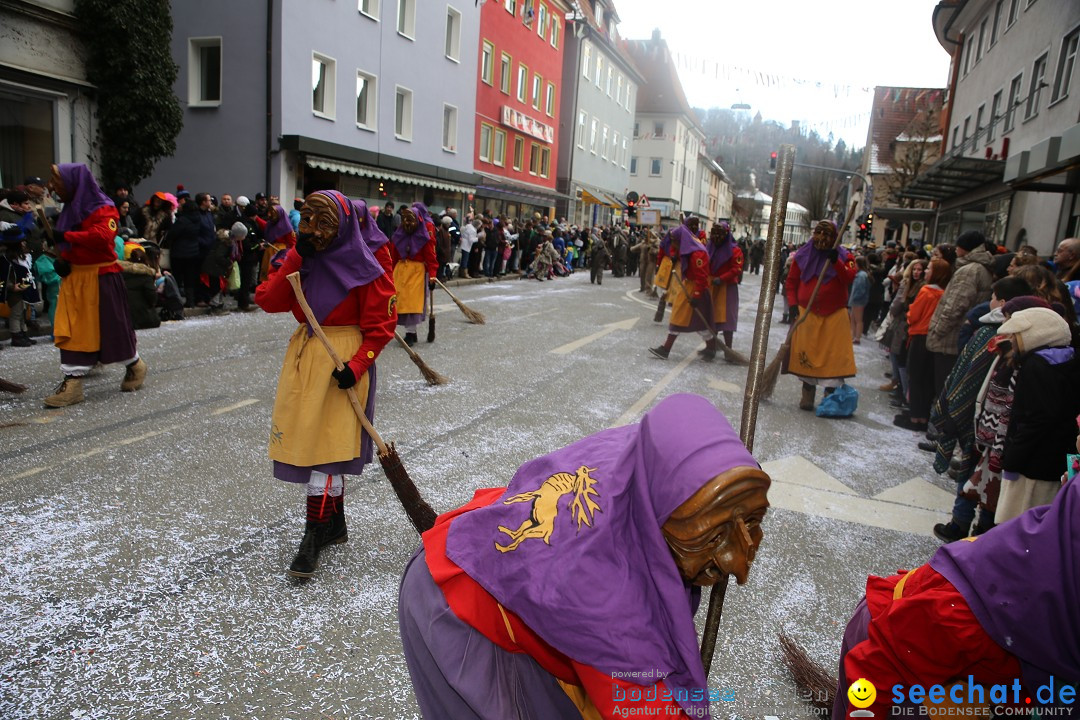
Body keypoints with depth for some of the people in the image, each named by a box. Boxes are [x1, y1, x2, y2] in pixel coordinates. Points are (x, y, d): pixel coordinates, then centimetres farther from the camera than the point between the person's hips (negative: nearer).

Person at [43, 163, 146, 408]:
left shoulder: (102, 209, -10)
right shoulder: (70, 209, 13)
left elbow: (102, 236, -27)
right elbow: (68, 245, 20)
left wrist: (66, 236, -23)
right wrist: (61, 260, 1)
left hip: (100, 278, -7)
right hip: (74, 278, 7)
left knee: (112, 326, 3)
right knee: (72, 331, 2)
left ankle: (135, 366, 25)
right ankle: (73, 382, 3)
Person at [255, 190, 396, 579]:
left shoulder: (363, 268, -10)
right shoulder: (299, 259, 6)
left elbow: (381, 325, -9)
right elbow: (268, 301, -6)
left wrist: (357, 365, -20)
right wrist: (297, 256, -13)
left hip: (343, 360, -6)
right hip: (304, 353, 7)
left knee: (327, 441, -6)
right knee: (311, 441, 13)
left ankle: (315, 533, 5)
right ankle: (335, 522, 29)